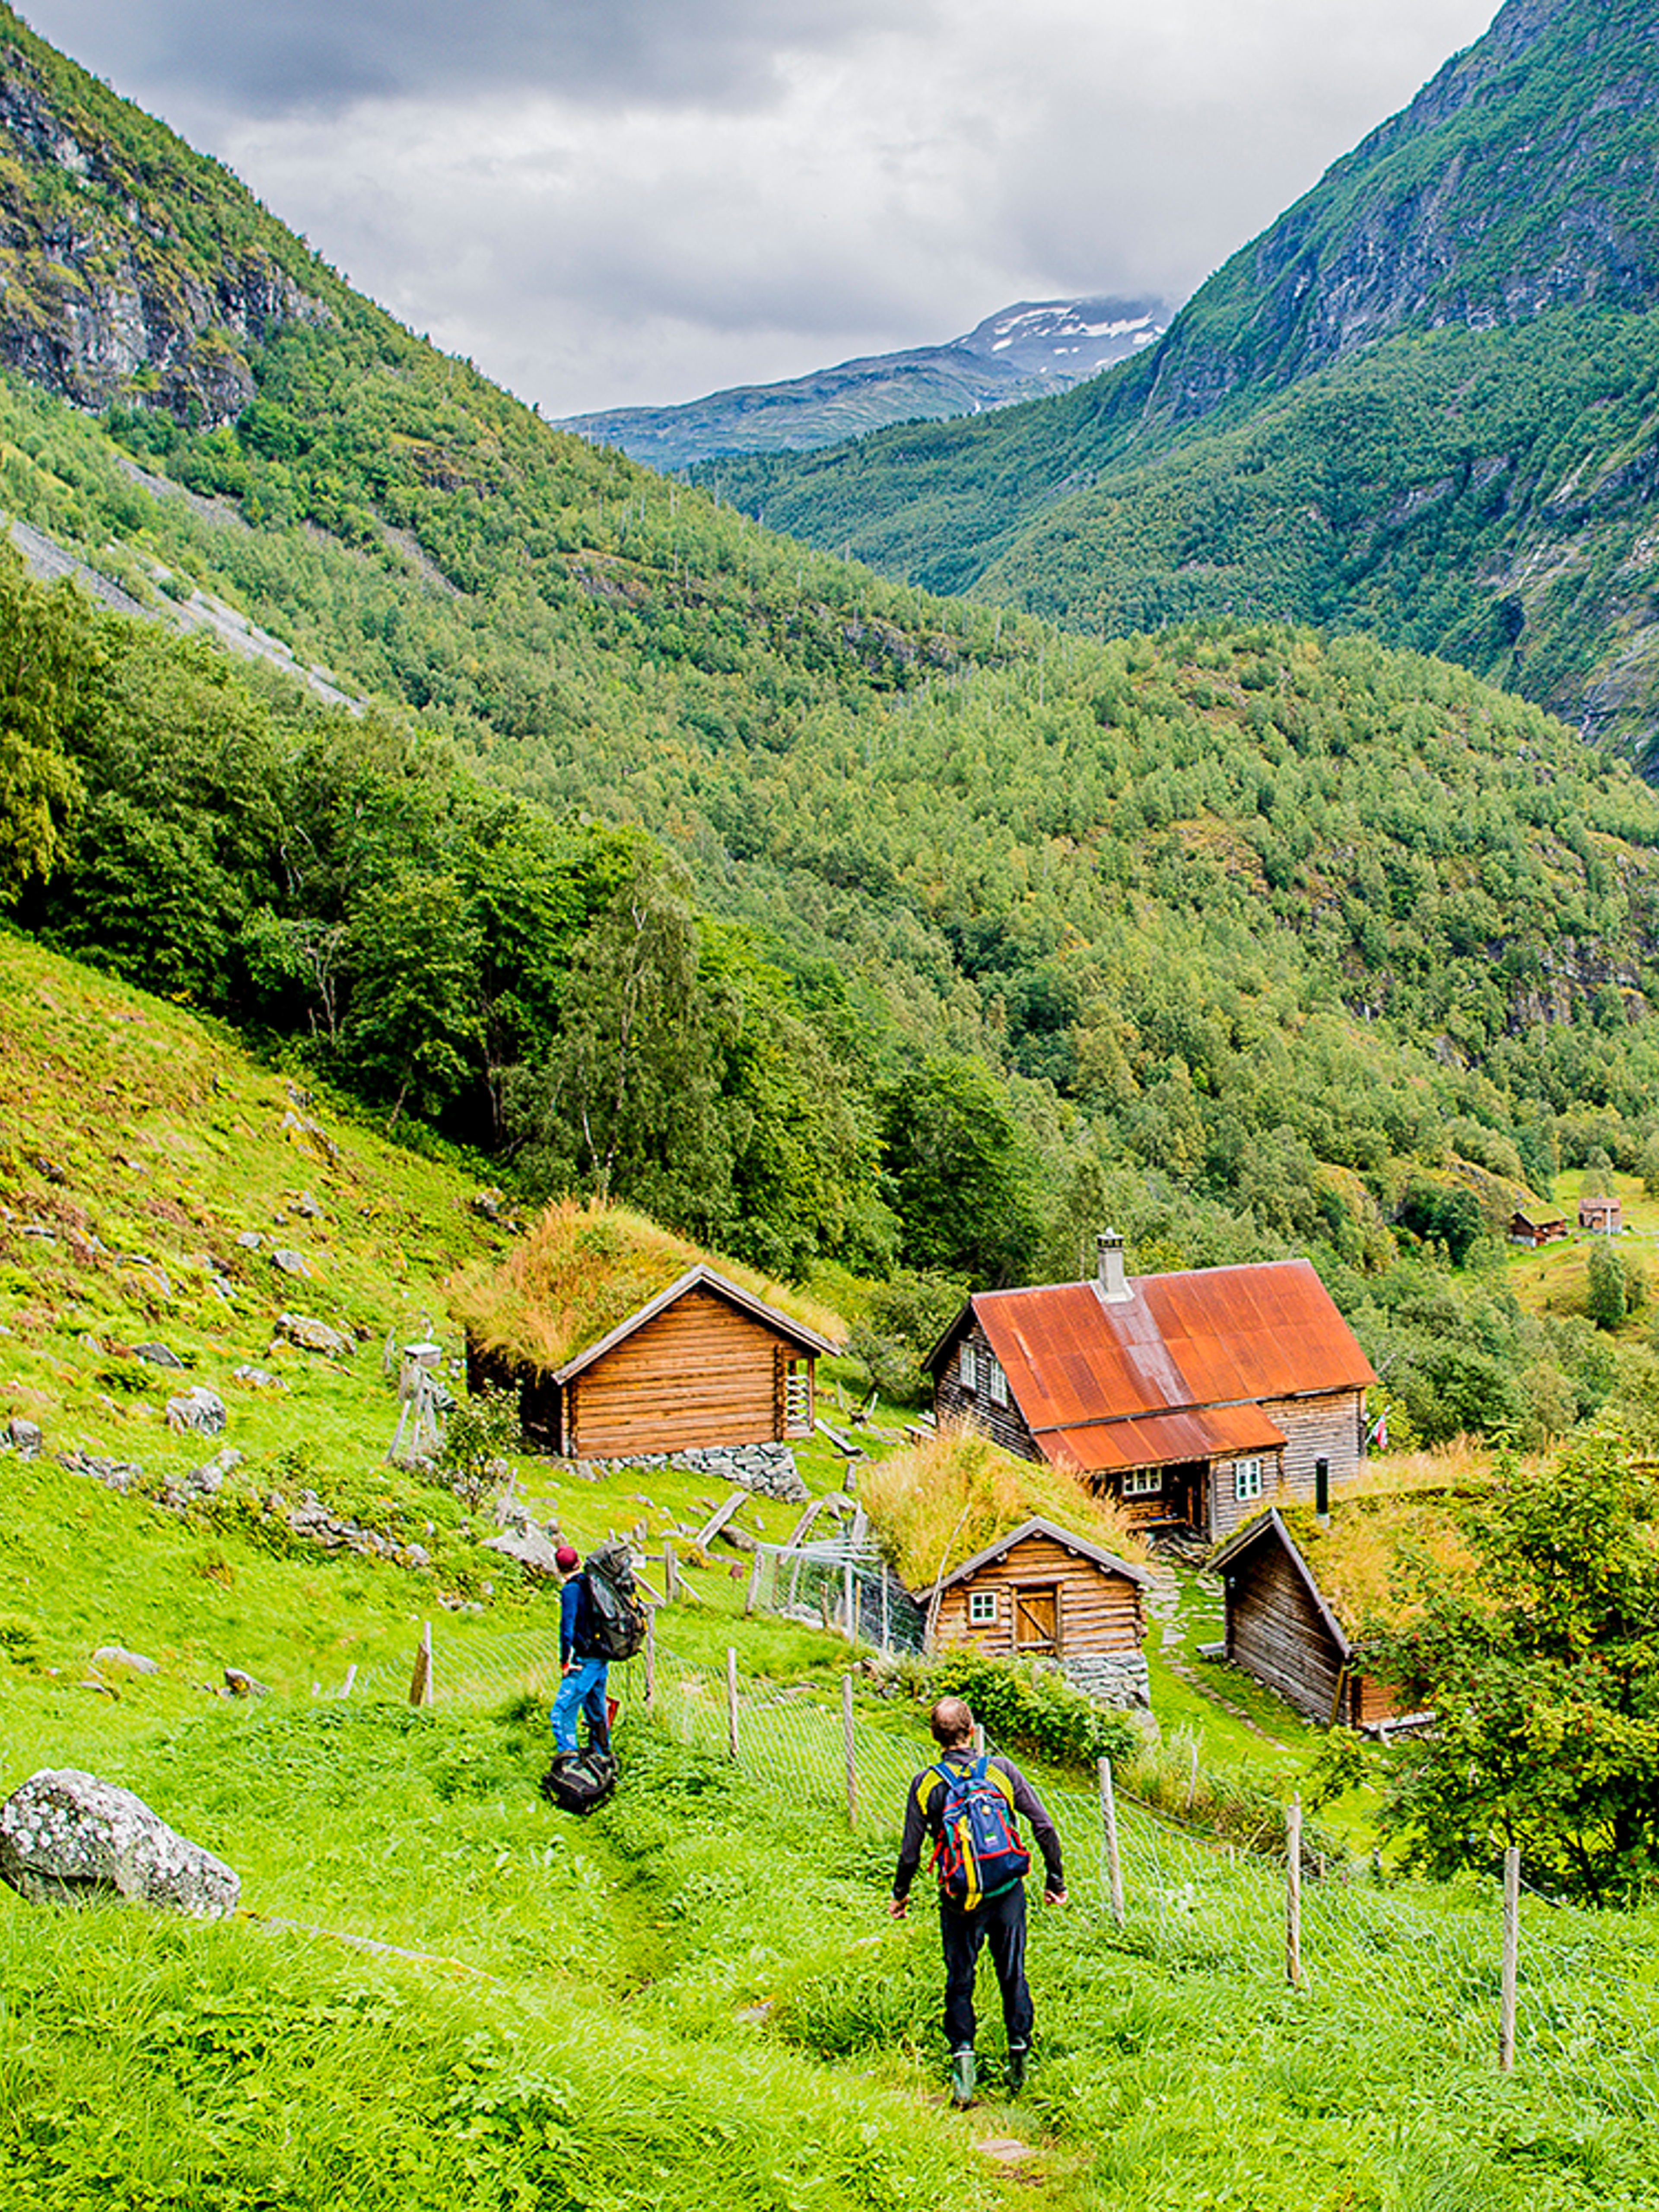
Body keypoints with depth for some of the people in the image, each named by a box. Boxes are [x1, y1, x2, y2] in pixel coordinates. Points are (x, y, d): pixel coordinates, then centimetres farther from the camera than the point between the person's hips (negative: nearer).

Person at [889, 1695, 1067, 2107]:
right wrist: (1055, 1880, 8)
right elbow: (1044, 1828, -4)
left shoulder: (926, 1784, -6)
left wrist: (900, 1895, 14)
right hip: (1007, 1894, 1)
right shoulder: (1001, 1770, -4)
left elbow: (911, 1852, -3)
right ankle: (1019, 2060, 22)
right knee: (1013, 1976, 16)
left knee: (960, 1982, 12)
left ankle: (962, 2053, -2)